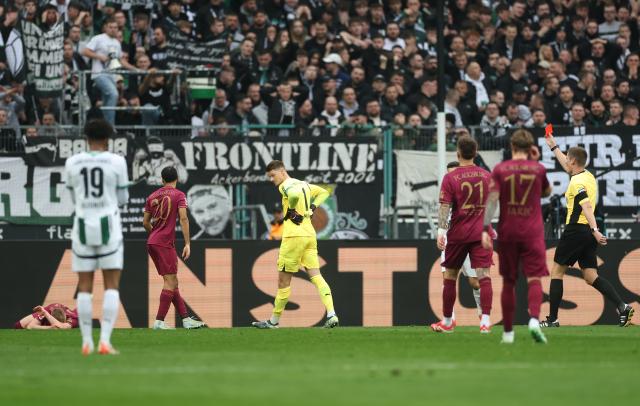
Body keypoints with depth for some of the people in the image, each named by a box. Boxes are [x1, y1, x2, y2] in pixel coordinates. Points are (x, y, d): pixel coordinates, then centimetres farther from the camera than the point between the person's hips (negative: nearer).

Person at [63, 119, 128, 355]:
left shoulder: (72, 163, 3)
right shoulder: (116, 162, -4)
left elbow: (75, 198, 13)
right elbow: (122, 199, 4)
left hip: (83, 226, 2)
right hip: (109, 226, -2)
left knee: (84, 286, 8)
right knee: (112, 286, 0)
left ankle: (86, 342, 7)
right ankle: (105, 340, -12)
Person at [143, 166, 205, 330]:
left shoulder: (152, 196, 14)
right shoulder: (179, 195, -2)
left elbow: (145, 222, 16)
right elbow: (183, 219, -13)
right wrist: (187, 243, -14)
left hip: (152, 243, 7)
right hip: (165, 243, -7)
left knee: (173, 281, 10)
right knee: (170, 281, -7)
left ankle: (186, 318, 12)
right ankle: (159, 321, -15)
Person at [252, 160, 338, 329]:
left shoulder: (286, 186, -8)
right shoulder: (304, 184, 18)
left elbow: (295, 194, -31)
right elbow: (323, 192, 30)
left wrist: (291, 211, -13)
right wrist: (311, 208, 17)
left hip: (294, 234, -8)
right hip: (309, 234, 8)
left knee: (283, 279, 2)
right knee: (315, 275, -1)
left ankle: (274, 321, 11)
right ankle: (331, 314, -17)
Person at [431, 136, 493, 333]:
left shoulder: (450, 178, -6)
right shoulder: (487, 176, 5)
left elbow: (444, 207, -13)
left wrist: (441, 232, -16)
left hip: (458, 234, -2)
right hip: (481, 233, 2)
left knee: (450, 277, 13)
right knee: (483, 276, -6)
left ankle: (447, 321, 21)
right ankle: (486, 320, -20)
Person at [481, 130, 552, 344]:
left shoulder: (500, 169, -1)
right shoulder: (538, 169, 1)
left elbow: (492, 199, -9)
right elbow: (547, 191, 20)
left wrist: (485, 229, -12)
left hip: (507, 232, 1)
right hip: (532, 232, -1)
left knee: (508, 282, 9)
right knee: (534, 278, -5)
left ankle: (508, 332, 13)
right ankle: (534, 319, -30)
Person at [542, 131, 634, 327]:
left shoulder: (577, 183, -14)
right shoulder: (589, 176, 14)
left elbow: (587, 207, -27)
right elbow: (568, 167, 35)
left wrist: (594, 230, -38)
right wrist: (554, 147, 43)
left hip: (576, 230, -8)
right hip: (588, 232, 8)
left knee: (556, 272, 4)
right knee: (591, 276, 5)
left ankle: (552, 320, 4)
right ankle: (622, 307, -14)